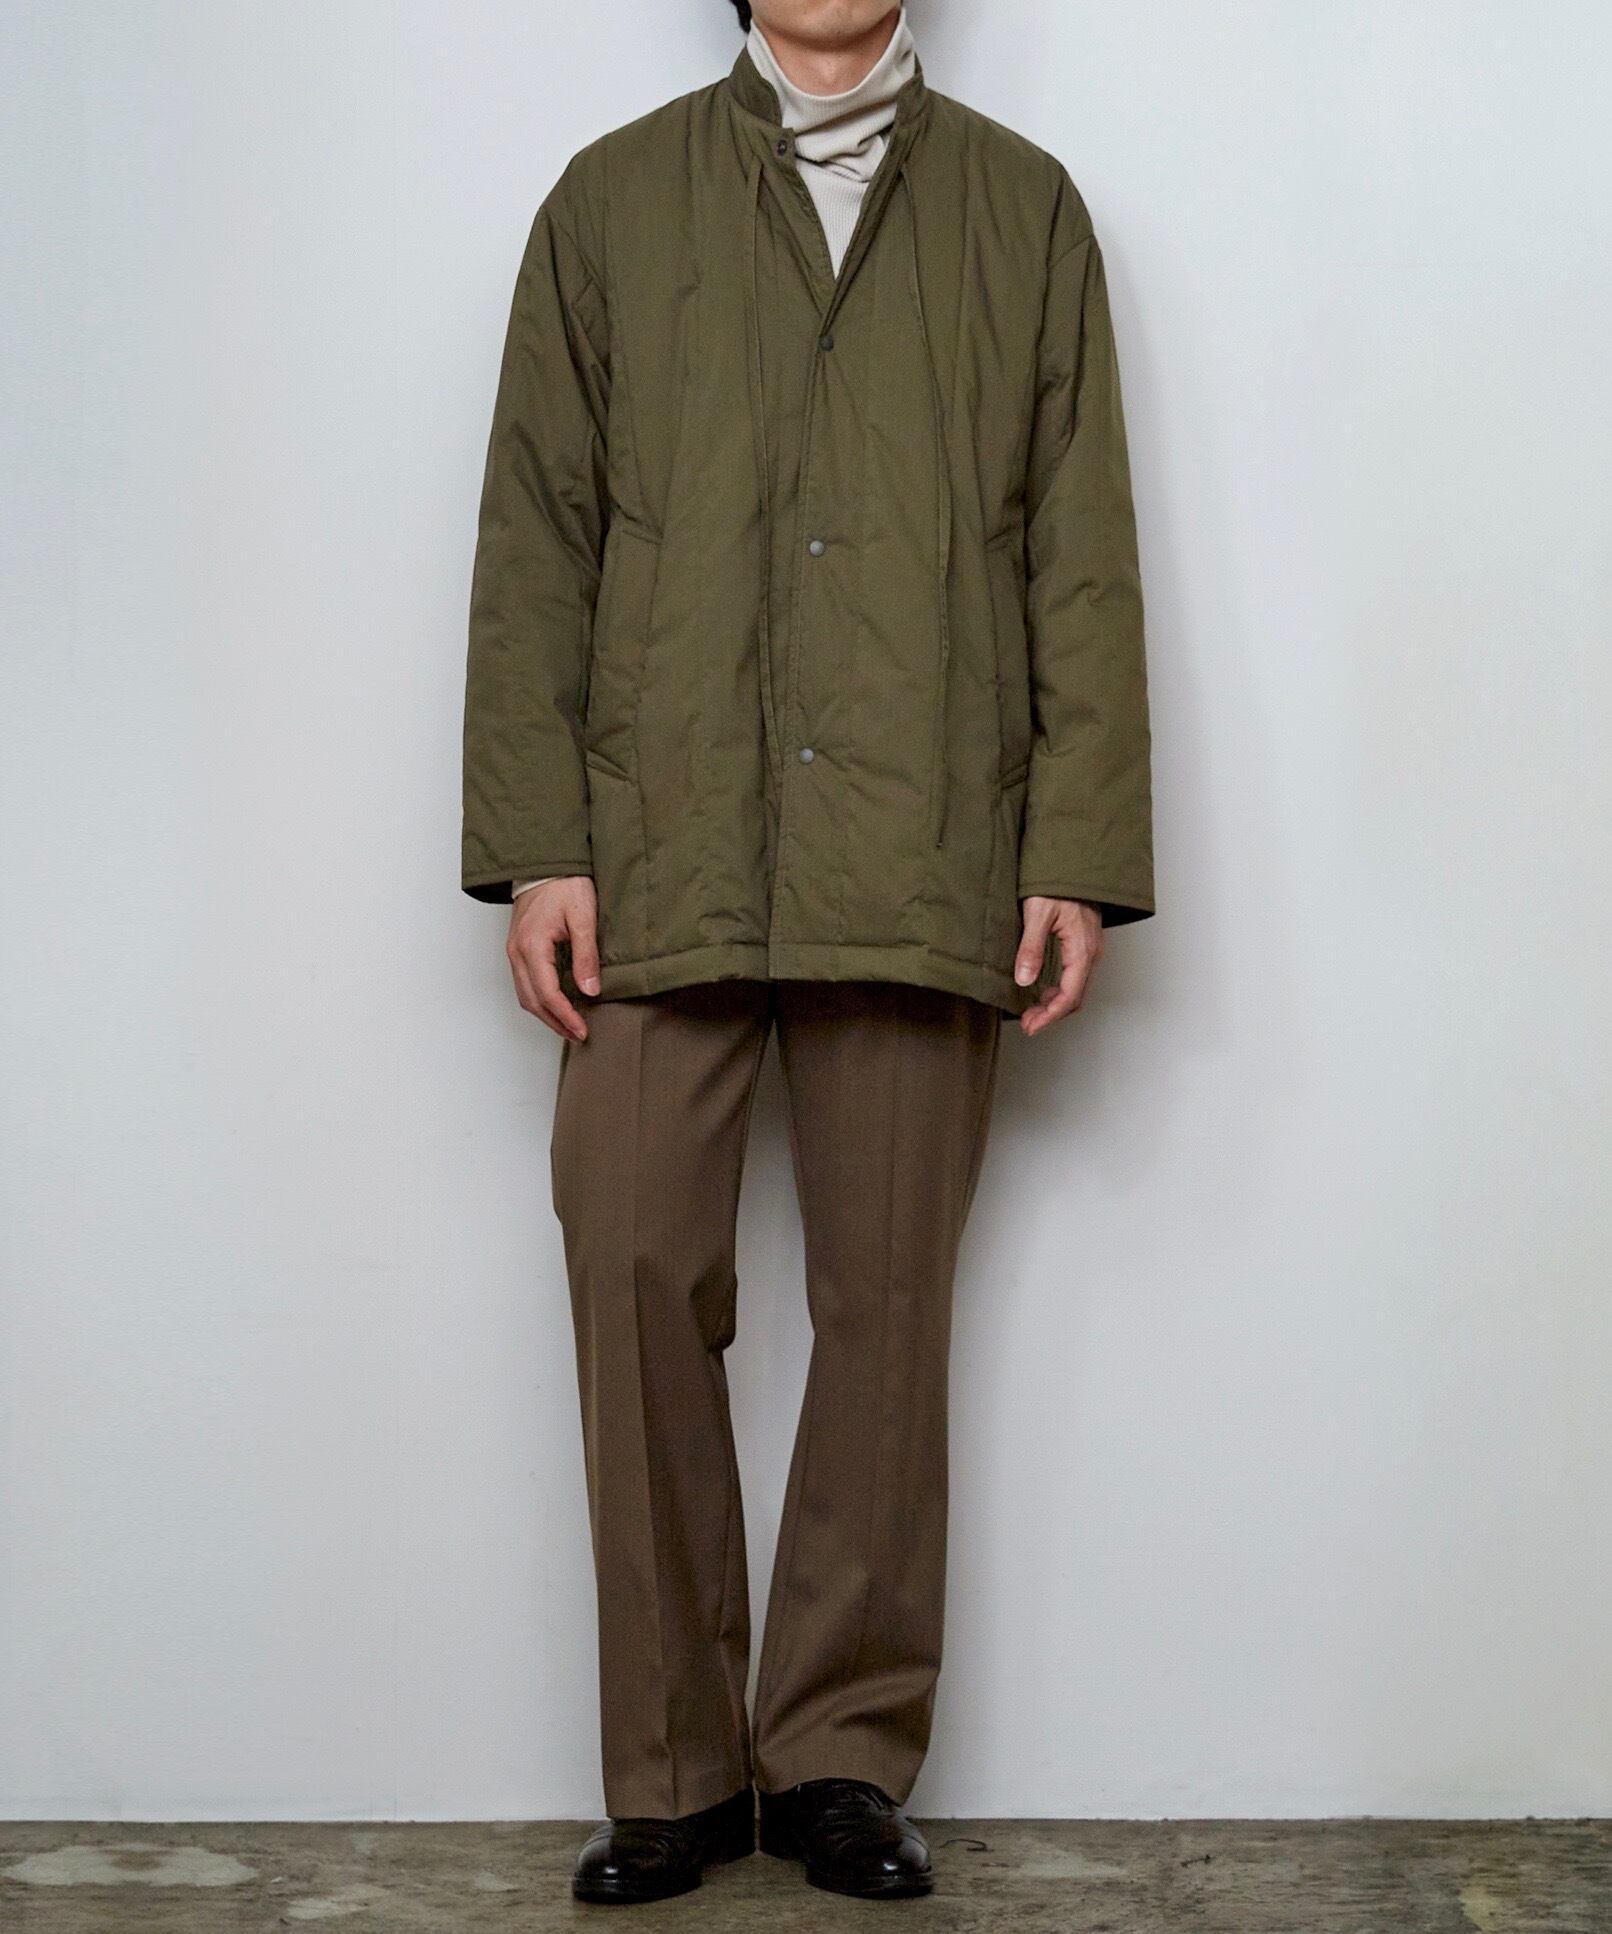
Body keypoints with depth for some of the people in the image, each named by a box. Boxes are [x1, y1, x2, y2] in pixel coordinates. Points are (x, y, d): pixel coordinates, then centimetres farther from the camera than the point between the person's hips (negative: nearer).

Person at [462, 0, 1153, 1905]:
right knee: (638, 1285, -3)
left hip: (920, 870, 0)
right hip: (659, 865, 0)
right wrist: (535, 846, -1)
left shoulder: (1024, 211, 14)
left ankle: (842, 1751, 16)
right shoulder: (611, 201, 15)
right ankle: (674, 1773, 10)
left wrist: (1078, 855, -1)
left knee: (887, 1306, 3)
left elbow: (1083, 557, 8)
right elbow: (534, 544, 8)